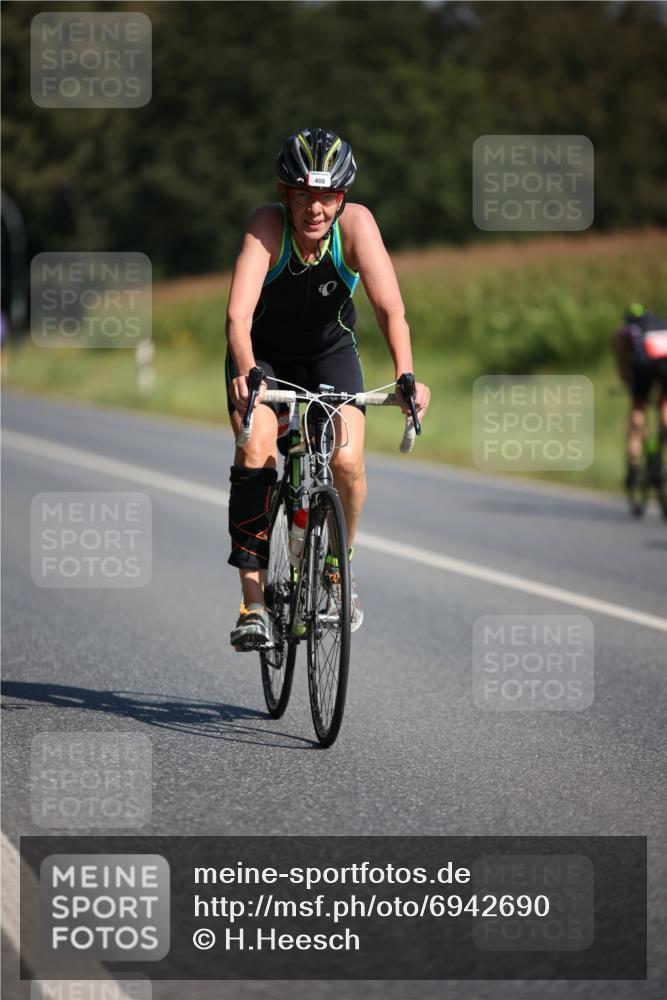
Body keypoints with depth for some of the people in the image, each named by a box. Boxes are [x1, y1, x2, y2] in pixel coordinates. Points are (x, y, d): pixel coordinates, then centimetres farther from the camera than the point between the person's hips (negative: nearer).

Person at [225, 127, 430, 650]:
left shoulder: (355, 224, -26)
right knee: (255, 451, -24)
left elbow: (390, 306, -34)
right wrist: (246, 373, -58)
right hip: (263, 352, -1)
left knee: (347, 460, -19)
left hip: (329, 350, 1)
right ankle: (253, 600, -18)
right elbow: (239, 312, -41)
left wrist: (406, 376, -49)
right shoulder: (267, 224, -29)